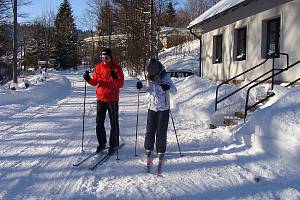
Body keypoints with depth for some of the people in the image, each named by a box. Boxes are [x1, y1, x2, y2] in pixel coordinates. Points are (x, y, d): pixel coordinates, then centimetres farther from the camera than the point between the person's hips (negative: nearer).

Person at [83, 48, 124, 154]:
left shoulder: (116, 68, -6)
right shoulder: (98, 67, 5)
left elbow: (121, 84, -11)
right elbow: (95, 82, 8)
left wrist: (115, 77, -29)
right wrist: (88, 79, -11)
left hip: (112, 99, -4)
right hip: (100, 99, 4)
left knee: (114, 123, 5)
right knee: (99, 122, 7)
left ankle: (114, 144, 16)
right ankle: (102, 143, 21)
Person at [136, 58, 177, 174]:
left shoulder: (165, 78, -13)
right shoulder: (149, 78, 1)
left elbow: (175, 91, -13)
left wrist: (168, 88, -35)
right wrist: (141, 87, -3)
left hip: (163, 109, -4)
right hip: (152, 108, 4)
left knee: (161, 133, -2)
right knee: (150, 131, 2)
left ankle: (160, 154, 12)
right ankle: (148, 153, 17)